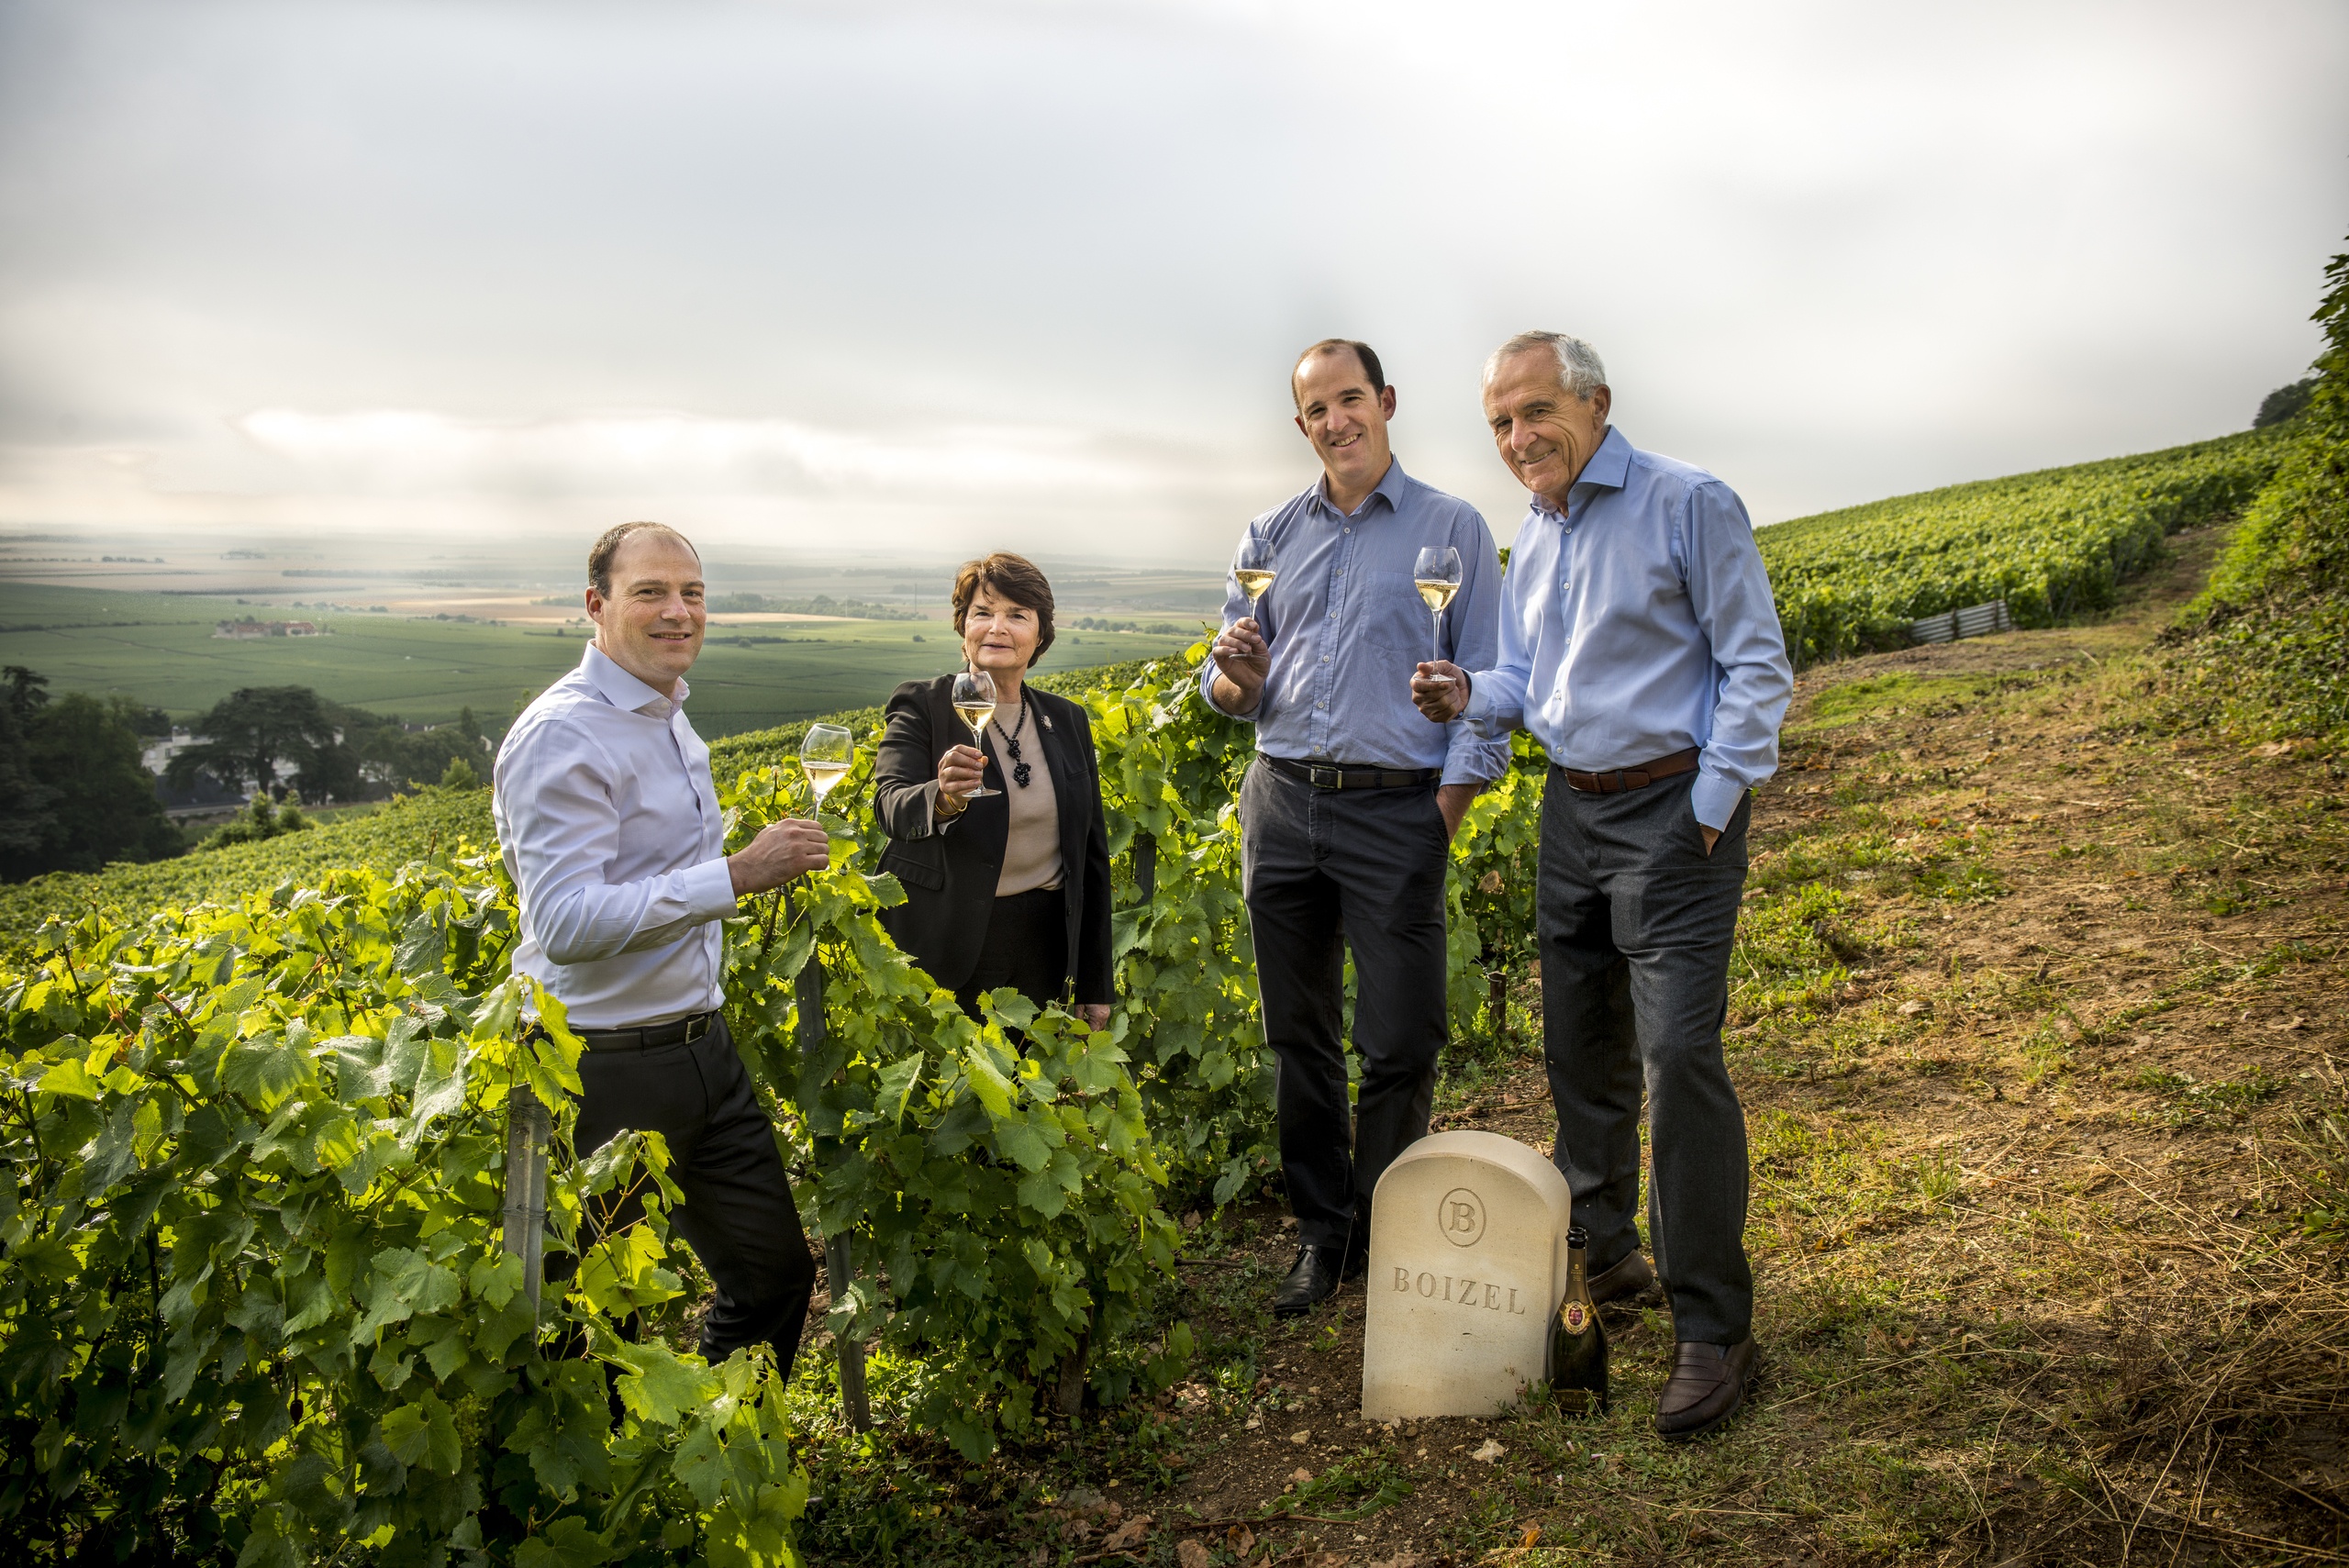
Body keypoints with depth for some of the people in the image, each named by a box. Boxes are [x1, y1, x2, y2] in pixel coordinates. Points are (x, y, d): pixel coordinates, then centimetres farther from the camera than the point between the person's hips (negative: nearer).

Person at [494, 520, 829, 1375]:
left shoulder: (672, 721, 12)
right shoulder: (563, 736, -18)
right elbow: (567, 923, -27)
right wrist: (737, 875, -29)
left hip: (702, 1048, 9)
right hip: (607, 1073, -8)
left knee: (777, 1269, 13)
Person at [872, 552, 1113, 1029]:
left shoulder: (1068, 720, 9)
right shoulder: (921, 706, -2)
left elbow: (1092, 852, 12)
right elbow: (891, 805, -17)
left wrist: (1096, 988, 11)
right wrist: (942, 797, -41)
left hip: (1047, 949, 3)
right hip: (949, 950, -3)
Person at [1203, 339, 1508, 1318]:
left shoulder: (1452, 530, 2)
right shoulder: (1271, 536, 13)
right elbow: (1232, 696, 16)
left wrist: (1442, 820, -9)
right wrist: (1234, 674, -9)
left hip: (1397, 808, -3)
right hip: (1281, 802, 4)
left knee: (1400, 1043, -2)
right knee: (1298, 1038, 9)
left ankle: (1385, 1240, 17)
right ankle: (1322, 1235, 22)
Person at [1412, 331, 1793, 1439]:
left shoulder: (1689, 505, -8)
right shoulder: (1531, 538, 14)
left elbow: (1755, 664, -8)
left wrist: (1713, 804, -14)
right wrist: (1470, 698, -3)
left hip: (1674, 809, -7)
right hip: (1573, 810, 7)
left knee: (1679, 1057, -13)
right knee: (1580, 1051, 13)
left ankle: (1712, 1329, -4)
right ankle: (1602, 1252, 31)